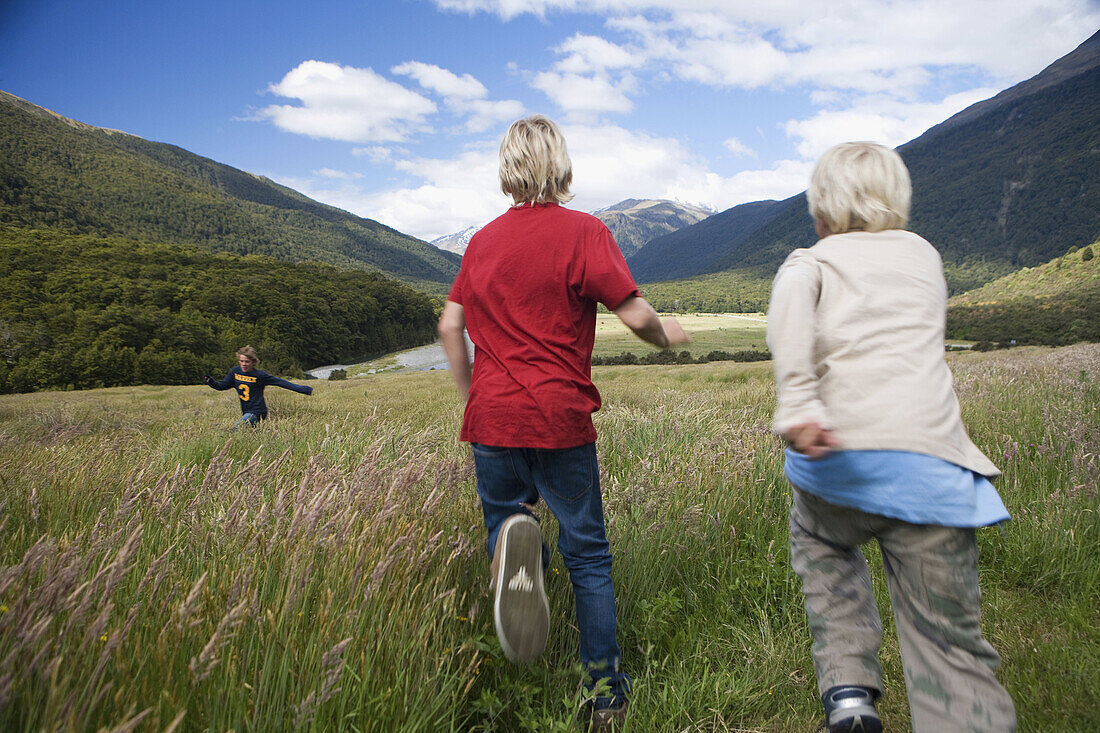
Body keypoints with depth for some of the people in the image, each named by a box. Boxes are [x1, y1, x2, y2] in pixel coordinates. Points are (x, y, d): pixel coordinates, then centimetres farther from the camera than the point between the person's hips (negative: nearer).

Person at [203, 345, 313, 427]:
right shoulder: (235, 371, 4)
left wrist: (303, 389, -12)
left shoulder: (259, 375, -11)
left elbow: (281, 382, -9)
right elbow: (223, 385, 17)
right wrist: (210, 381, -3)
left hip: (257, 411, -6)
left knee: (237, 428, -25)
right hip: (246, 413, 6)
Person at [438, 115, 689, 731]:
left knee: (503, 521, 17)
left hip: (492, 418, 3)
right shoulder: (583, 231, -5)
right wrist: (666, 335, 12)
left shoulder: (484, 240, 10)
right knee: (589, 554, 9)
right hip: (560, 417, -3)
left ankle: (516, 537, -20)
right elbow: (635, 314, -10)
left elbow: (450, 325, 12)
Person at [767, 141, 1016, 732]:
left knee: (820, 540, 31)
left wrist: (797, 406, -24)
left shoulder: (812, 260, 10)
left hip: (841, 460, -1)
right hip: (932, 469, 2)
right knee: (949, 645, 9)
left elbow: (792, 296, -15)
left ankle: (847, 684, 19)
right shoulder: (924, 255, 21)